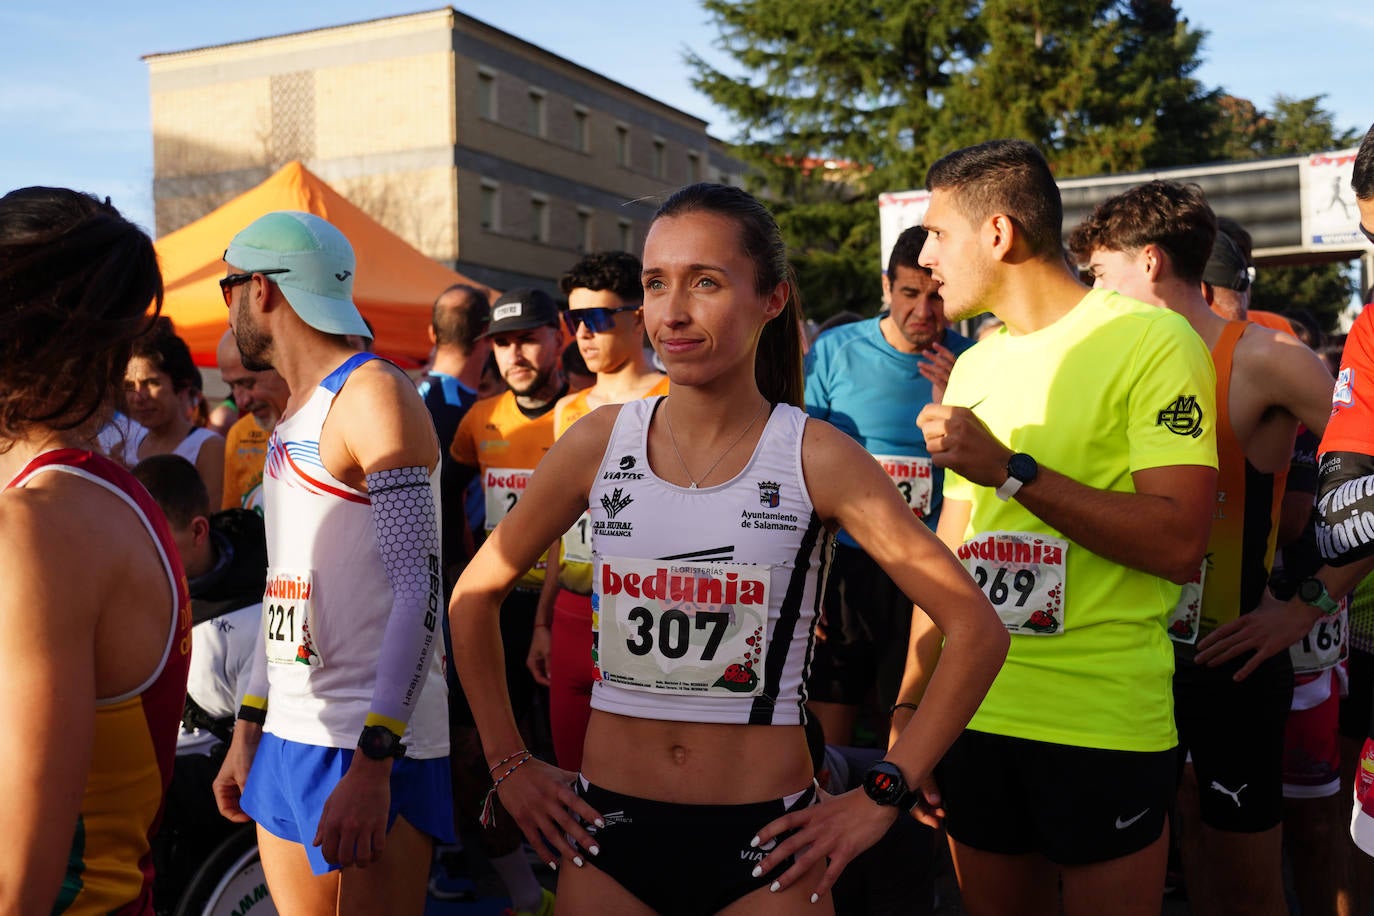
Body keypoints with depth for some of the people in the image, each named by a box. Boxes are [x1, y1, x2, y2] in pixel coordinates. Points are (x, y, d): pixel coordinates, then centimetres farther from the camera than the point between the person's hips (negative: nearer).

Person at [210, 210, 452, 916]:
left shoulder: (373, 394, -11)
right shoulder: (294, 415, 17)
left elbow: (419, 589, -19)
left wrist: (372, 764, -25)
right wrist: (248, 730, 20)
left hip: (374, 749, -8)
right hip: (288, 738, 8)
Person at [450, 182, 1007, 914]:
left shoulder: (815, 458, -10)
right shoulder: (598, 442, -2)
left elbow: (976, 630, -7)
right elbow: (475, 596, 9)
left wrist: (883, 797, -8)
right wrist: (509, 764, 7)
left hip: (763, 841, -2)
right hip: (606, 830, 2)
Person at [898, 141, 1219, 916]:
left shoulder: (1151, 341, -8)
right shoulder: (975, 365, 11)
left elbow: (1179, 543, -18)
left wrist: (1009, 470, -20)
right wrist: (911, 706, 9)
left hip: (1106, 727, -5)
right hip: (973, 714, 6)